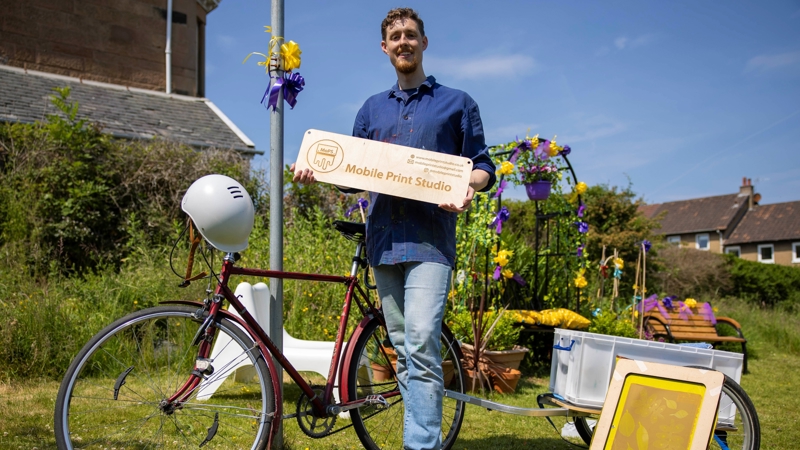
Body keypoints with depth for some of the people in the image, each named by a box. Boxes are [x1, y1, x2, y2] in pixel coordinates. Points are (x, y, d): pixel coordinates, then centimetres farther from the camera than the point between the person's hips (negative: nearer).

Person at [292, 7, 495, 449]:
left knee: (421, 343, -18)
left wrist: (469, 188, -15)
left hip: (430, 239, -4)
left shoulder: (457, 103, 11)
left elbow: (482, 164, 8)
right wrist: (314, 173, 1)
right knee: (403, 349, 7)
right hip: (383, 238, 4)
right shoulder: (372, 108, 21)